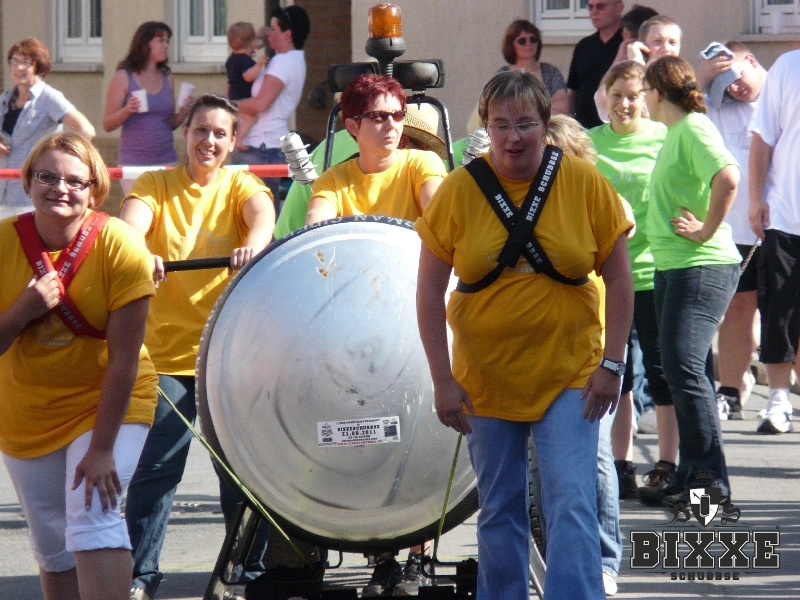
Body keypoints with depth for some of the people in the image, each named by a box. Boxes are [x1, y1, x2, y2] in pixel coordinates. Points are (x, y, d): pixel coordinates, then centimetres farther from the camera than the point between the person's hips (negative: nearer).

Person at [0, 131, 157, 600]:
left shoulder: (120, 247, -19)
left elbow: (124, 356, -20)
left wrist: (103, 448, -22)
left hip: (108, 404, -3)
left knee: (93, 516, -22)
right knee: (53, 548, 10)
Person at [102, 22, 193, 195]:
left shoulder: (167, 79, 14)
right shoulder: (123, 78, 0)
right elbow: (107, 125, -2)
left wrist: (182, 113, 1)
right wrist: (127, 110, -19)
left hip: (167, 161, 4)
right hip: (134, 163, -4)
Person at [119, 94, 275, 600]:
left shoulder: (240, 186, 5)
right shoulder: (156, 186, 5)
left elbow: (262, 213, -17)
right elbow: (130, 223, -15)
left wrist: (254, 244, -41)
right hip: (167, 353, -1)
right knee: (156, 466, -7)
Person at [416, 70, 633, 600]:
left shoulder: (584, 183, -6)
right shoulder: (458, 190, -6)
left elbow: (618, 279, 0)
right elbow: (430, 290, -2)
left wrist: (611, 363, -6)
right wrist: (444, 379, -6)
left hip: (569, 373, -1)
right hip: (486, 376, 1)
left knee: (572, 505, -11)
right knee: (499, 511, 10)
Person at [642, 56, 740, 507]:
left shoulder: (694, 128, -12)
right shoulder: (675, 132, 18)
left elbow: (728, 177, -27)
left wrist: (707, 231, -20)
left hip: (702, 267, -10)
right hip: (673, 267, 10)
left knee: (684, 368, -15)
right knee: (683, 371, 10)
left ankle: (710, 478, -13)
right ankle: (693, 473, 15)